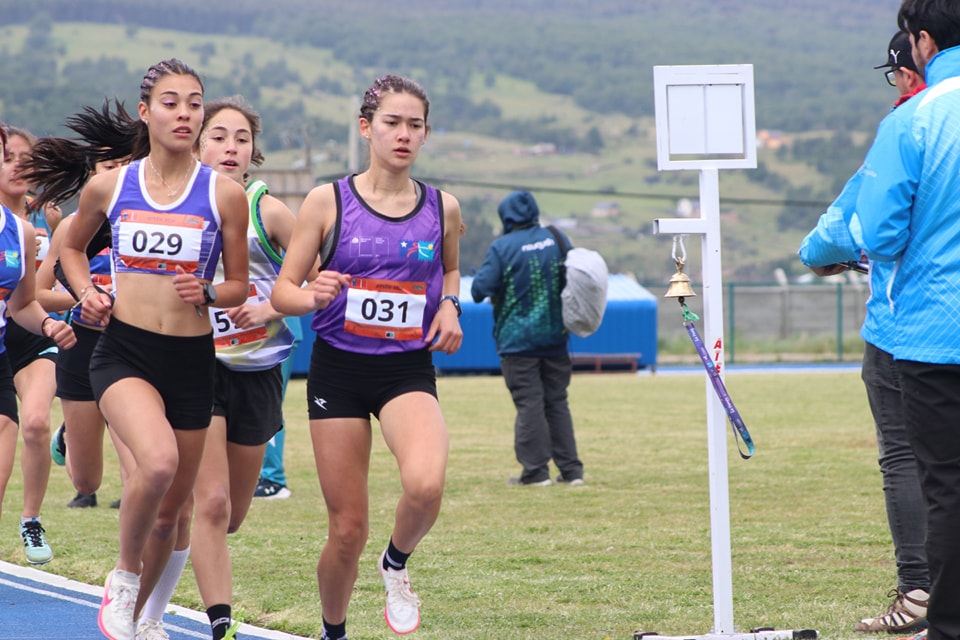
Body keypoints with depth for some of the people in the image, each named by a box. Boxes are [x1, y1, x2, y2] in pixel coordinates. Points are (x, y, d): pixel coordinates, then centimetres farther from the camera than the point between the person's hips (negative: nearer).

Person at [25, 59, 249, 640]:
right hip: (124, 352, -2)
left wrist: (206, 293, -13)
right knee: (158, 461, -30)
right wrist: (86, 292, 1)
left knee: (169, 511, 9)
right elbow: (73, 246, 20)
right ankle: (123, 577, -6)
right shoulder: (108, 185, 1)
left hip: (192, 358, 2)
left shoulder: (225, 194, 0)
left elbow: (239, 287, 8)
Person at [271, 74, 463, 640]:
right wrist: (314, 297, -21)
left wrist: (449, 305, 4)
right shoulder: (328, 201, -2)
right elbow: (283, 291, 1)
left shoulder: (442, 208, 4)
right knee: (348, 529, 0)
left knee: (425, 484, -30)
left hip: (409, 368, 1)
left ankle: (397, 564, 2)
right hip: (339, 366, -1)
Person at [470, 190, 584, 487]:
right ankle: (570, 469, 10)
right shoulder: (557, 240, 3)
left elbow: (480, 289, -15)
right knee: (557, 402, 11)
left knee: (529, 404, -2)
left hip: (518, 338, -5)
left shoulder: (502, 248, -12)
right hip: (555, 337, 5)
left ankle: (536, 470, -4)